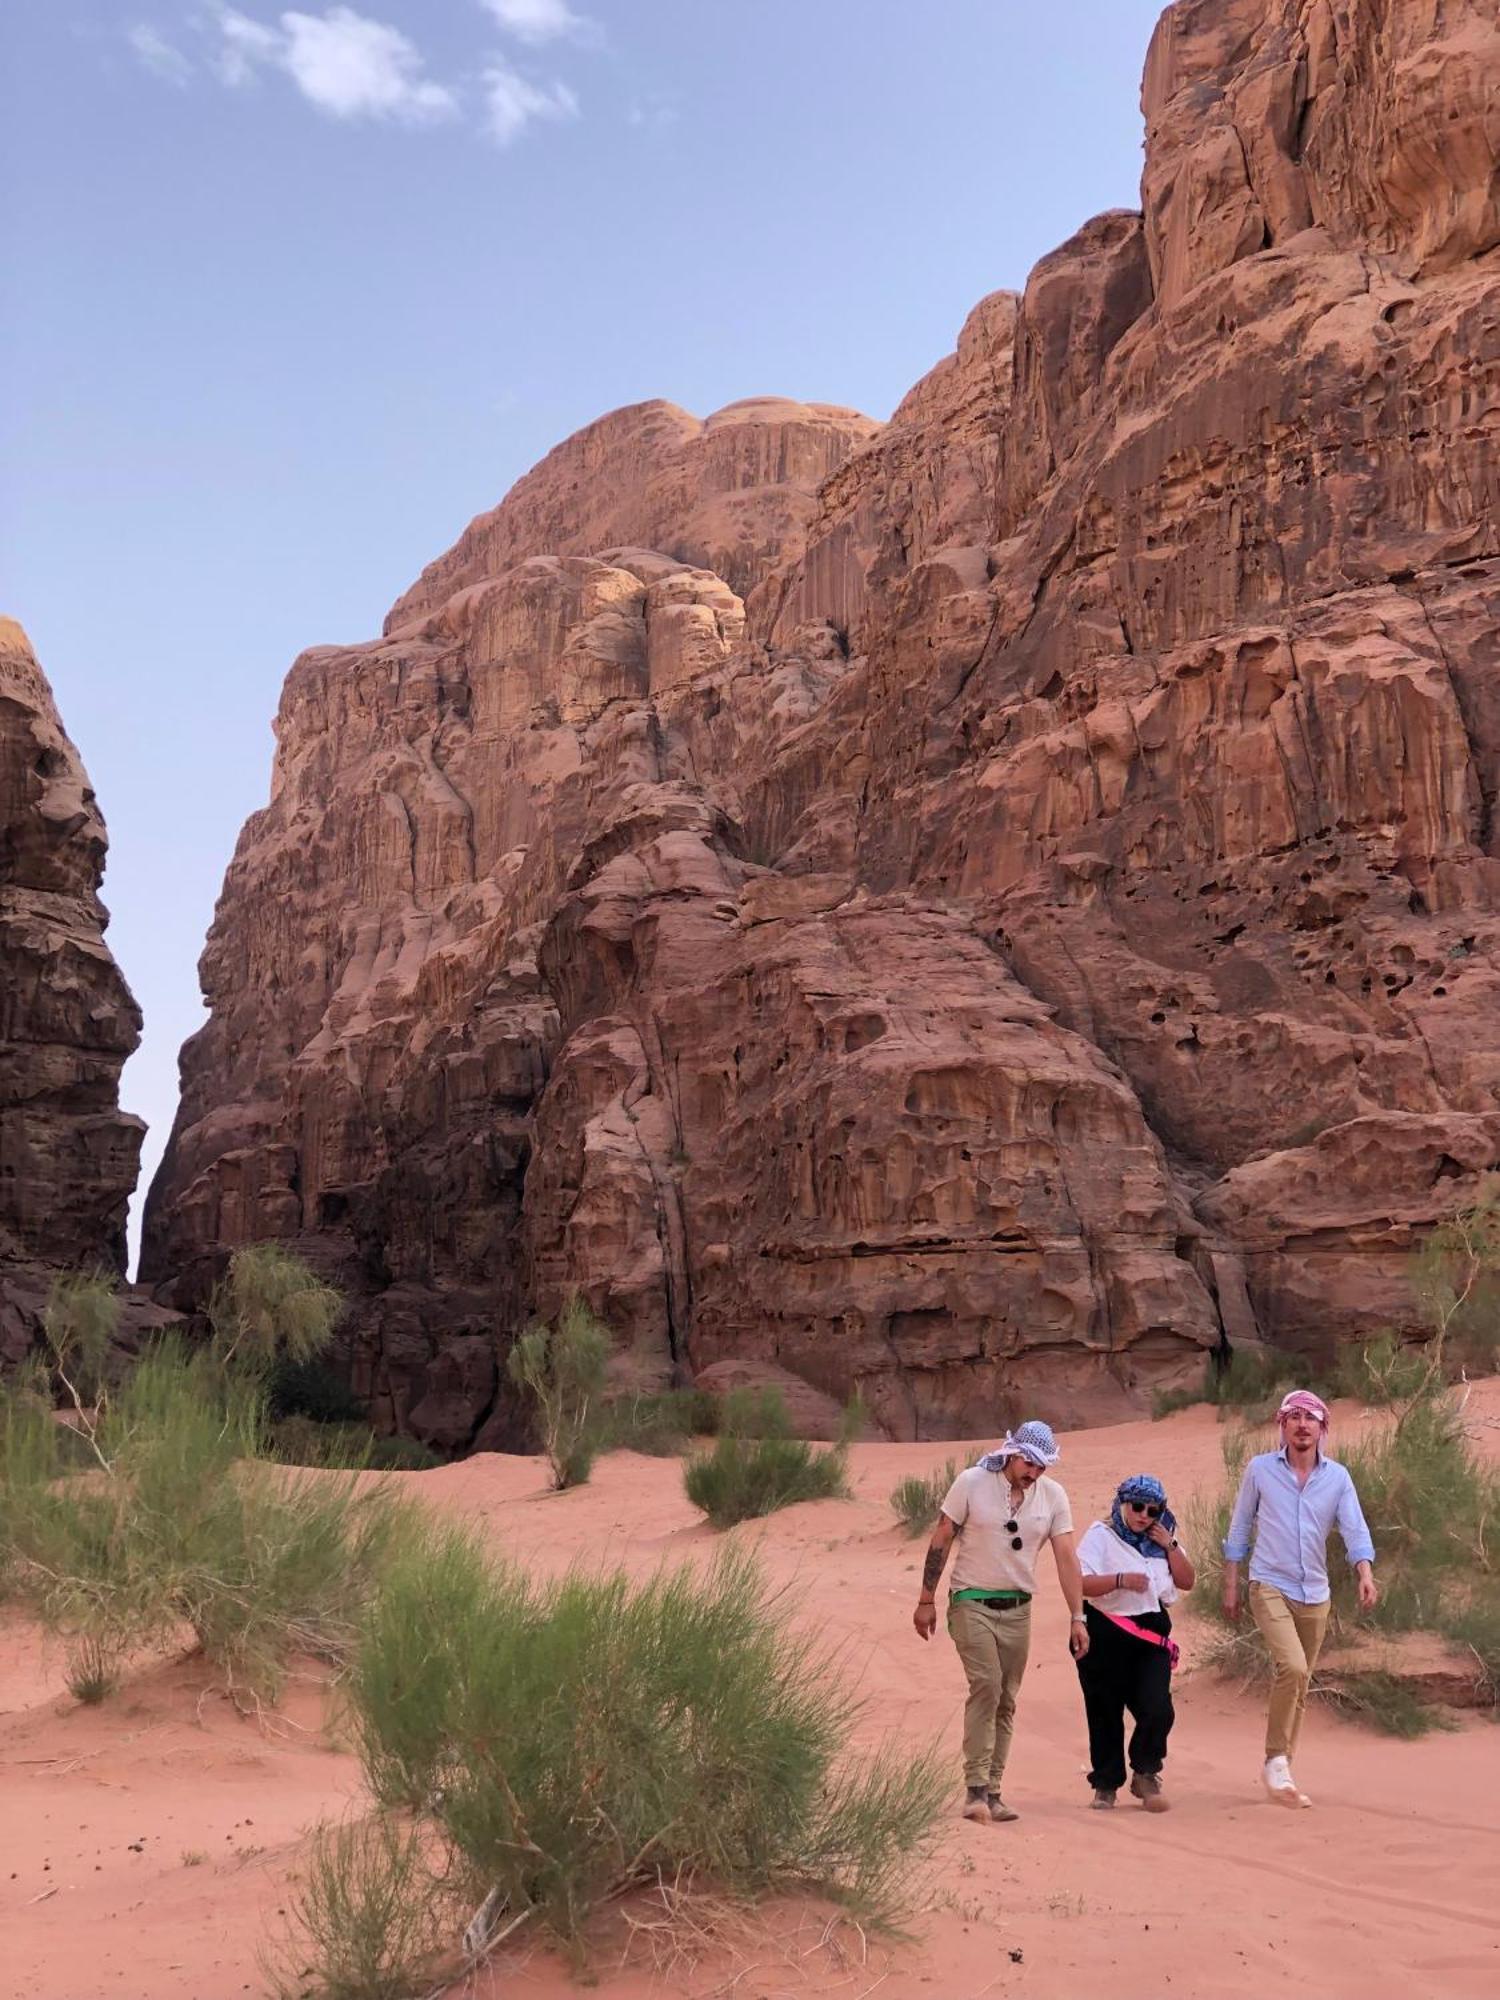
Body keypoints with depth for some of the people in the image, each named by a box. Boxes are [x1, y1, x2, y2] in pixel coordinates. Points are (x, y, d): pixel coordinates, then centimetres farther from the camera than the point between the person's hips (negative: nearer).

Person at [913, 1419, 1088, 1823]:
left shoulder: (1053, 1495, -1)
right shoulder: (972, 1483, -10)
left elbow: (1066, 1557, -2)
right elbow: (941, 1540, -4)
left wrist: (1077, 1617, -8)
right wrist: (927, 1601, -4)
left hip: (1018, 1609, 4)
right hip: (972, 1603, -4)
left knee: (1006, 1700, 5)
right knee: (986, 1686, -18)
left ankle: (993, 1792, 13)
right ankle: (975, 1788, -14)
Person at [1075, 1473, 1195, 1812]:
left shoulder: (1162, 1540, 12)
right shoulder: (1102, 1536, -5)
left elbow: (1188, 1582, 9)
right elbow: (1080, 1582, -16)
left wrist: (1170, 1547, -3)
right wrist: (1121, 1580, -29)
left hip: (1150, 1637, 4)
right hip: (1106, 1637, -4)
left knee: (1158, 1710, -10)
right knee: (1105, 1713, 2)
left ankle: (1145, 1774, 14)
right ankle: (1106, 1783, 19)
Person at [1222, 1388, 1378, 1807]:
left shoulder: (1337, 1476, 4)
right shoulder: (1260, 1469, -1)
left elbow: (1355, 1531, -4)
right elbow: (1239, 1530, 5)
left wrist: (1366, 1577, -22)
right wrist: (1230, 1586, 4)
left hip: (1315, 1595, 4)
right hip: (1270, 1587, -3)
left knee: (1298, 1686, 10)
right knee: (1293, 1667, -23)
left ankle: (1281, 1771, 22)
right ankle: (1276, 1760, -10)